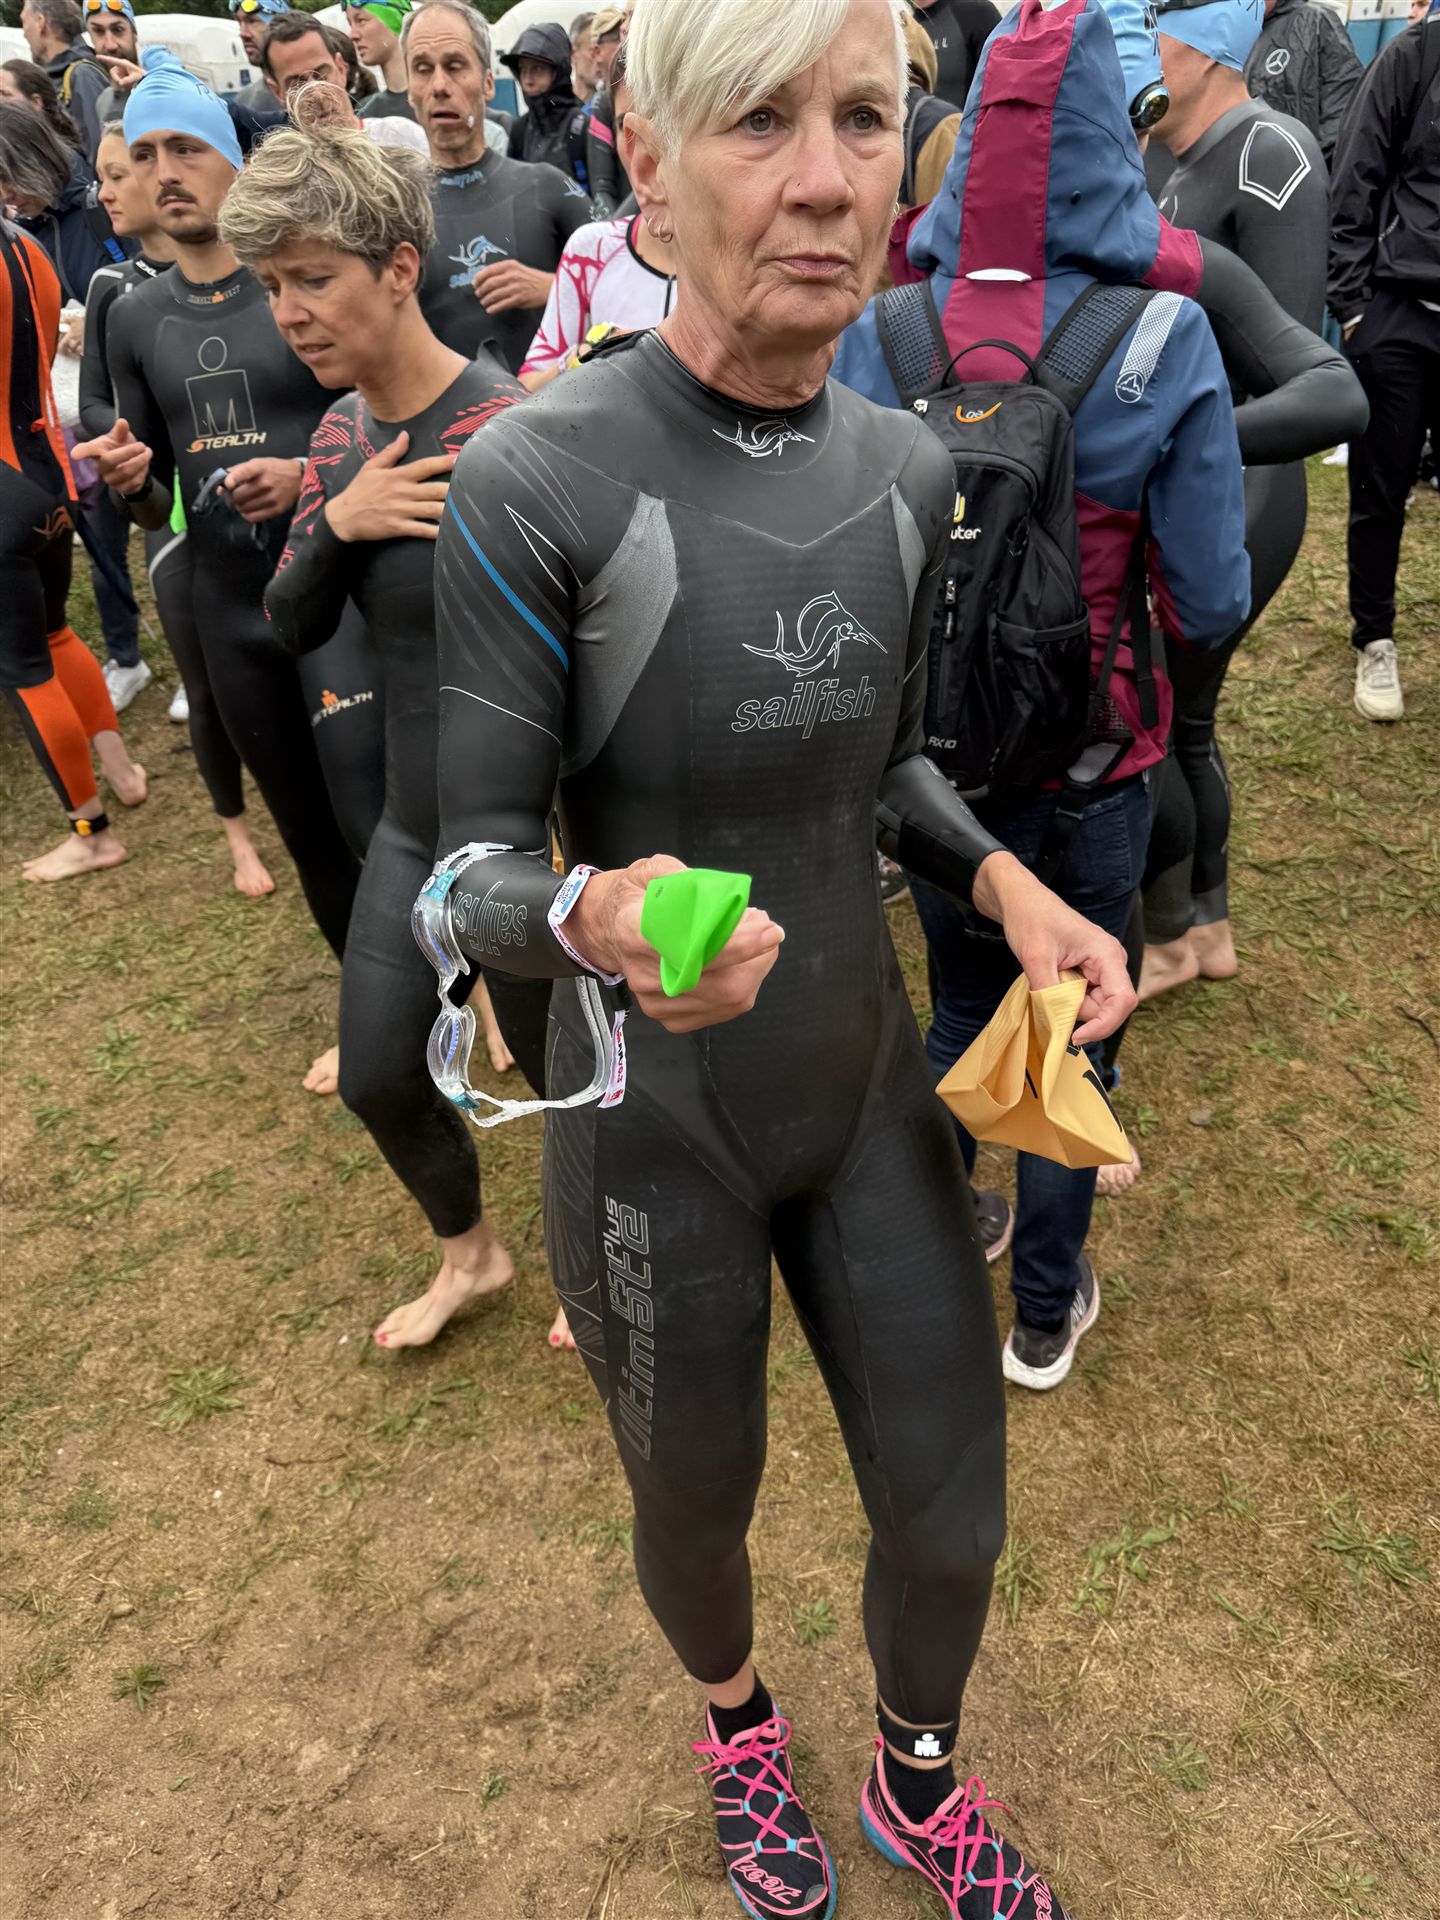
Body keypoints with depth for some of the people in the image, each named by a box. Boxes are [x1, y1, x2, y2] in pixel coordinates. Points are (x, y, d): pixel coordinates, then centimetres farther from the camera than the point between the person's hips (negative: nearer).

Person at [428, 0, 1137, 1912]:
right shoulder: (535, 481, -21)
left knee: (952, 1518, 16)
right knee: (699, 1510, 20)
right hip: (655, 1126, -4)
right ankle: (738, 1716, 59)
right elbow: (467, 876, -16)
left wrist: (1008, 882, -8)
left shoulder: (903, 467, -3)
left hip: (874, 1080, 5)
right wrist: (596, 918, -39)